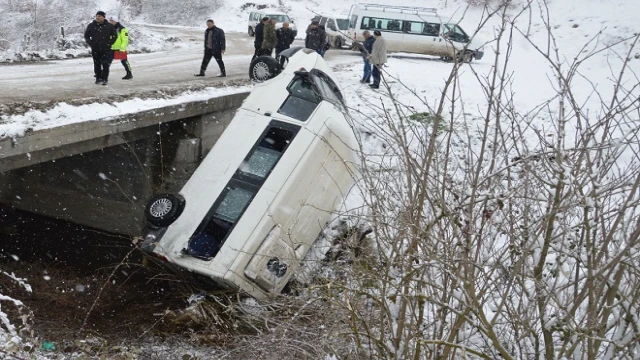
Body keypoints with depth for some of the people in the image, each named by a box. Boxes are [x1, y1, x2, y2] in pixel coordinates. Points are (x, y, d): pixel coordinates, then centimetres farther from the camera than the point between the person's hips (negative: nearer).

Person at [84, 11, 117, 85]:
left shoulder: (109, 26, -1)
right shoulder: (91, 26, 2)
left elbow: (114, 35, 8)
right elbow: (86, 35, 13)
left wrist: (109, 43, -1)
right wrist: (90, 43, 1)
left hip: (106, 49, -2)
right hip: (95, 49, 2)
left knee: (105, 64, -7)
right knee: (97, 65, 7)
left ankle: (105, 79, 1)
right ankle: (98, 78, 17)